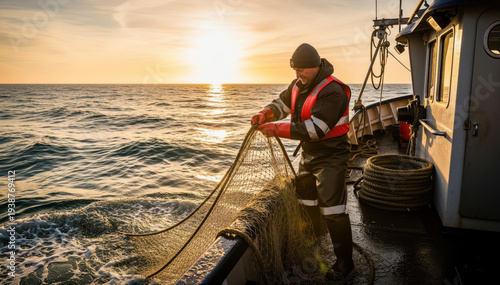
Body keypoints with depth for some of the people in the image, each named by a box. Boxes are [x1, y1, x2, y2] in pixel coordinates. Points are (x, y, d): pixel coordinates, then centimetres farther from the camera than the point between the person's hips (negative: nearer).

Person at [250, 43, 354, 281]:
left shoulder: (332, 91, -24)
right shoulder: (299, 85, 4)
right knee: (307, 200, 21)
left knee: (332, 209, -7)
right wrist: (265, 114, -8)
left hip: (330, 156, -9)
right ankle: (316, 242, 43)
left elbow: (315, 128, -31)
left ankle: (345, 261, 10)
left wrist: (278, 129, -29)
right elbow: (282, 103, 15)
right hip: (308, 154, 9)